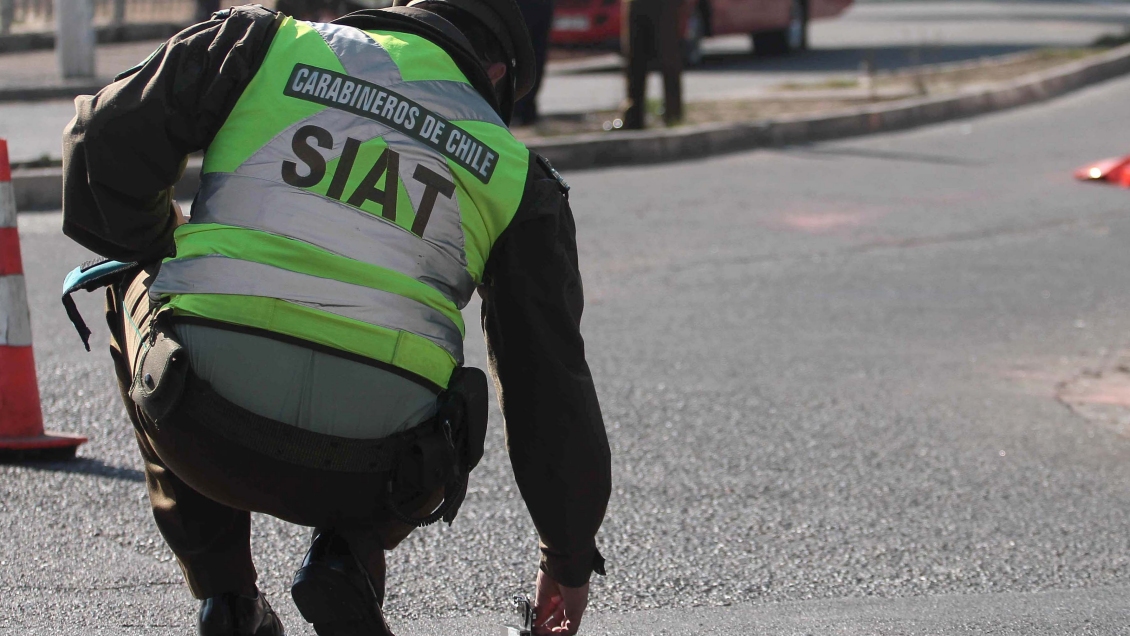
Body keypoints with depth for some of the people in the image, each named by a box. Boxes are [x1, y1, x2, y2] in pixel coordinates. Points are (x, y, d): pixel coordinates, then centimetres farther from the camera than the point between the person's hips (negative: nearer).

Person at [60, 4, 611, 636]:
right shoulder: (514, 175, 17)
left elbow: (106, 140, 8)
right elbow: (551, 372, 21)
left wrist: (163, 251, 29)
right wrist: (569, 556, 32)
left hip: (202, 435, -1)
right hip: (365, 475, 2)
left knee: (135, 288, 33)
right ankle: (347, 559, 7)